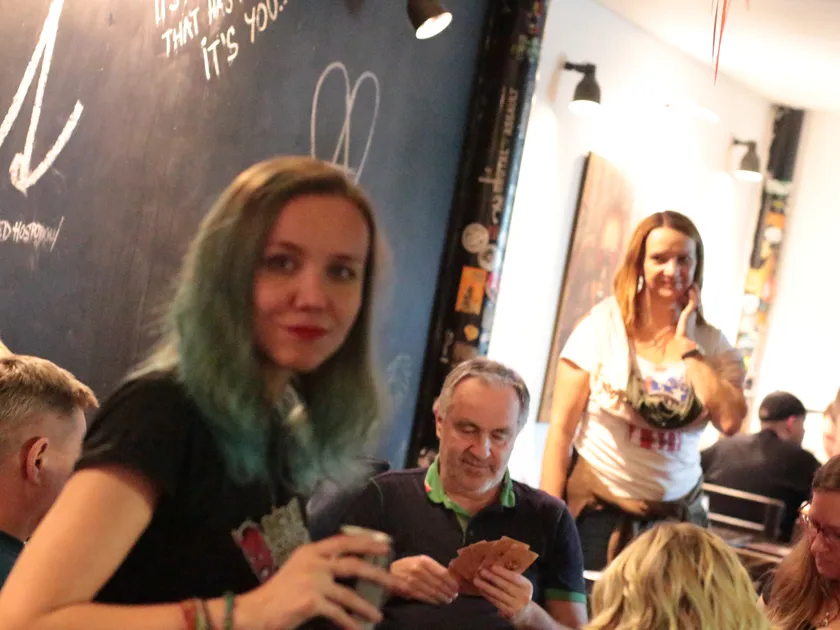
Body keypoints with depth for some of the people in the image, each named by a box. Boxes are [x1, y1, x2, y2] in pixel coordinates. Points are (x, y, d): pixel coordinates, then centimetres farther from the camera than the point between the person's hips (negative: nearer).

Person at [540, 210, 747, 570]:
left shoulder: (712, 345, 3)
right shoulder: (603, 325, -4)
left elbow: (729, 421, -13)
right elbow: (561, 427, -4)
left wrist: (686, 345, -9)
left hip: (674, 520, 2)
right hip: (596, 514, -2)